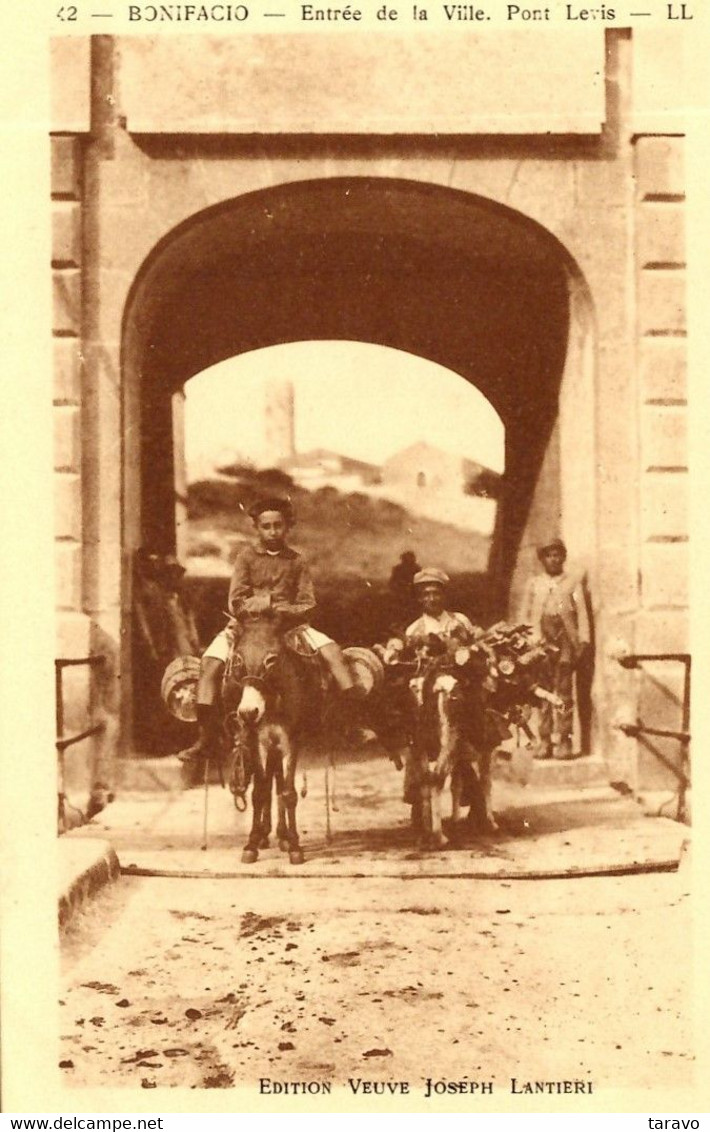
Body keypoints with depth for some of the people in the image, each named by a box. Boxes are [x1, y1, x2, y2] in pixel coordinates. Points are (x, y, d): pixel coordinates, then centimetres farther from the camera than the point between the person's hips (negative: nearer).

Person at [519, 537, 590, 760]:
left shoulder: (573, 583, 13)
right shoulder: (533, 584, 18)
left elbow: (581, 614, 7)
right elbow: (525, 615, 15)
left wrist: (583, 642, -3)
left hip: (565, 643, -1)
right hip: (540, 643, 2)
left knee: (564, 691, -7)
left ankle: (564, 741, -6)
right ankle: (544, 741, 1)